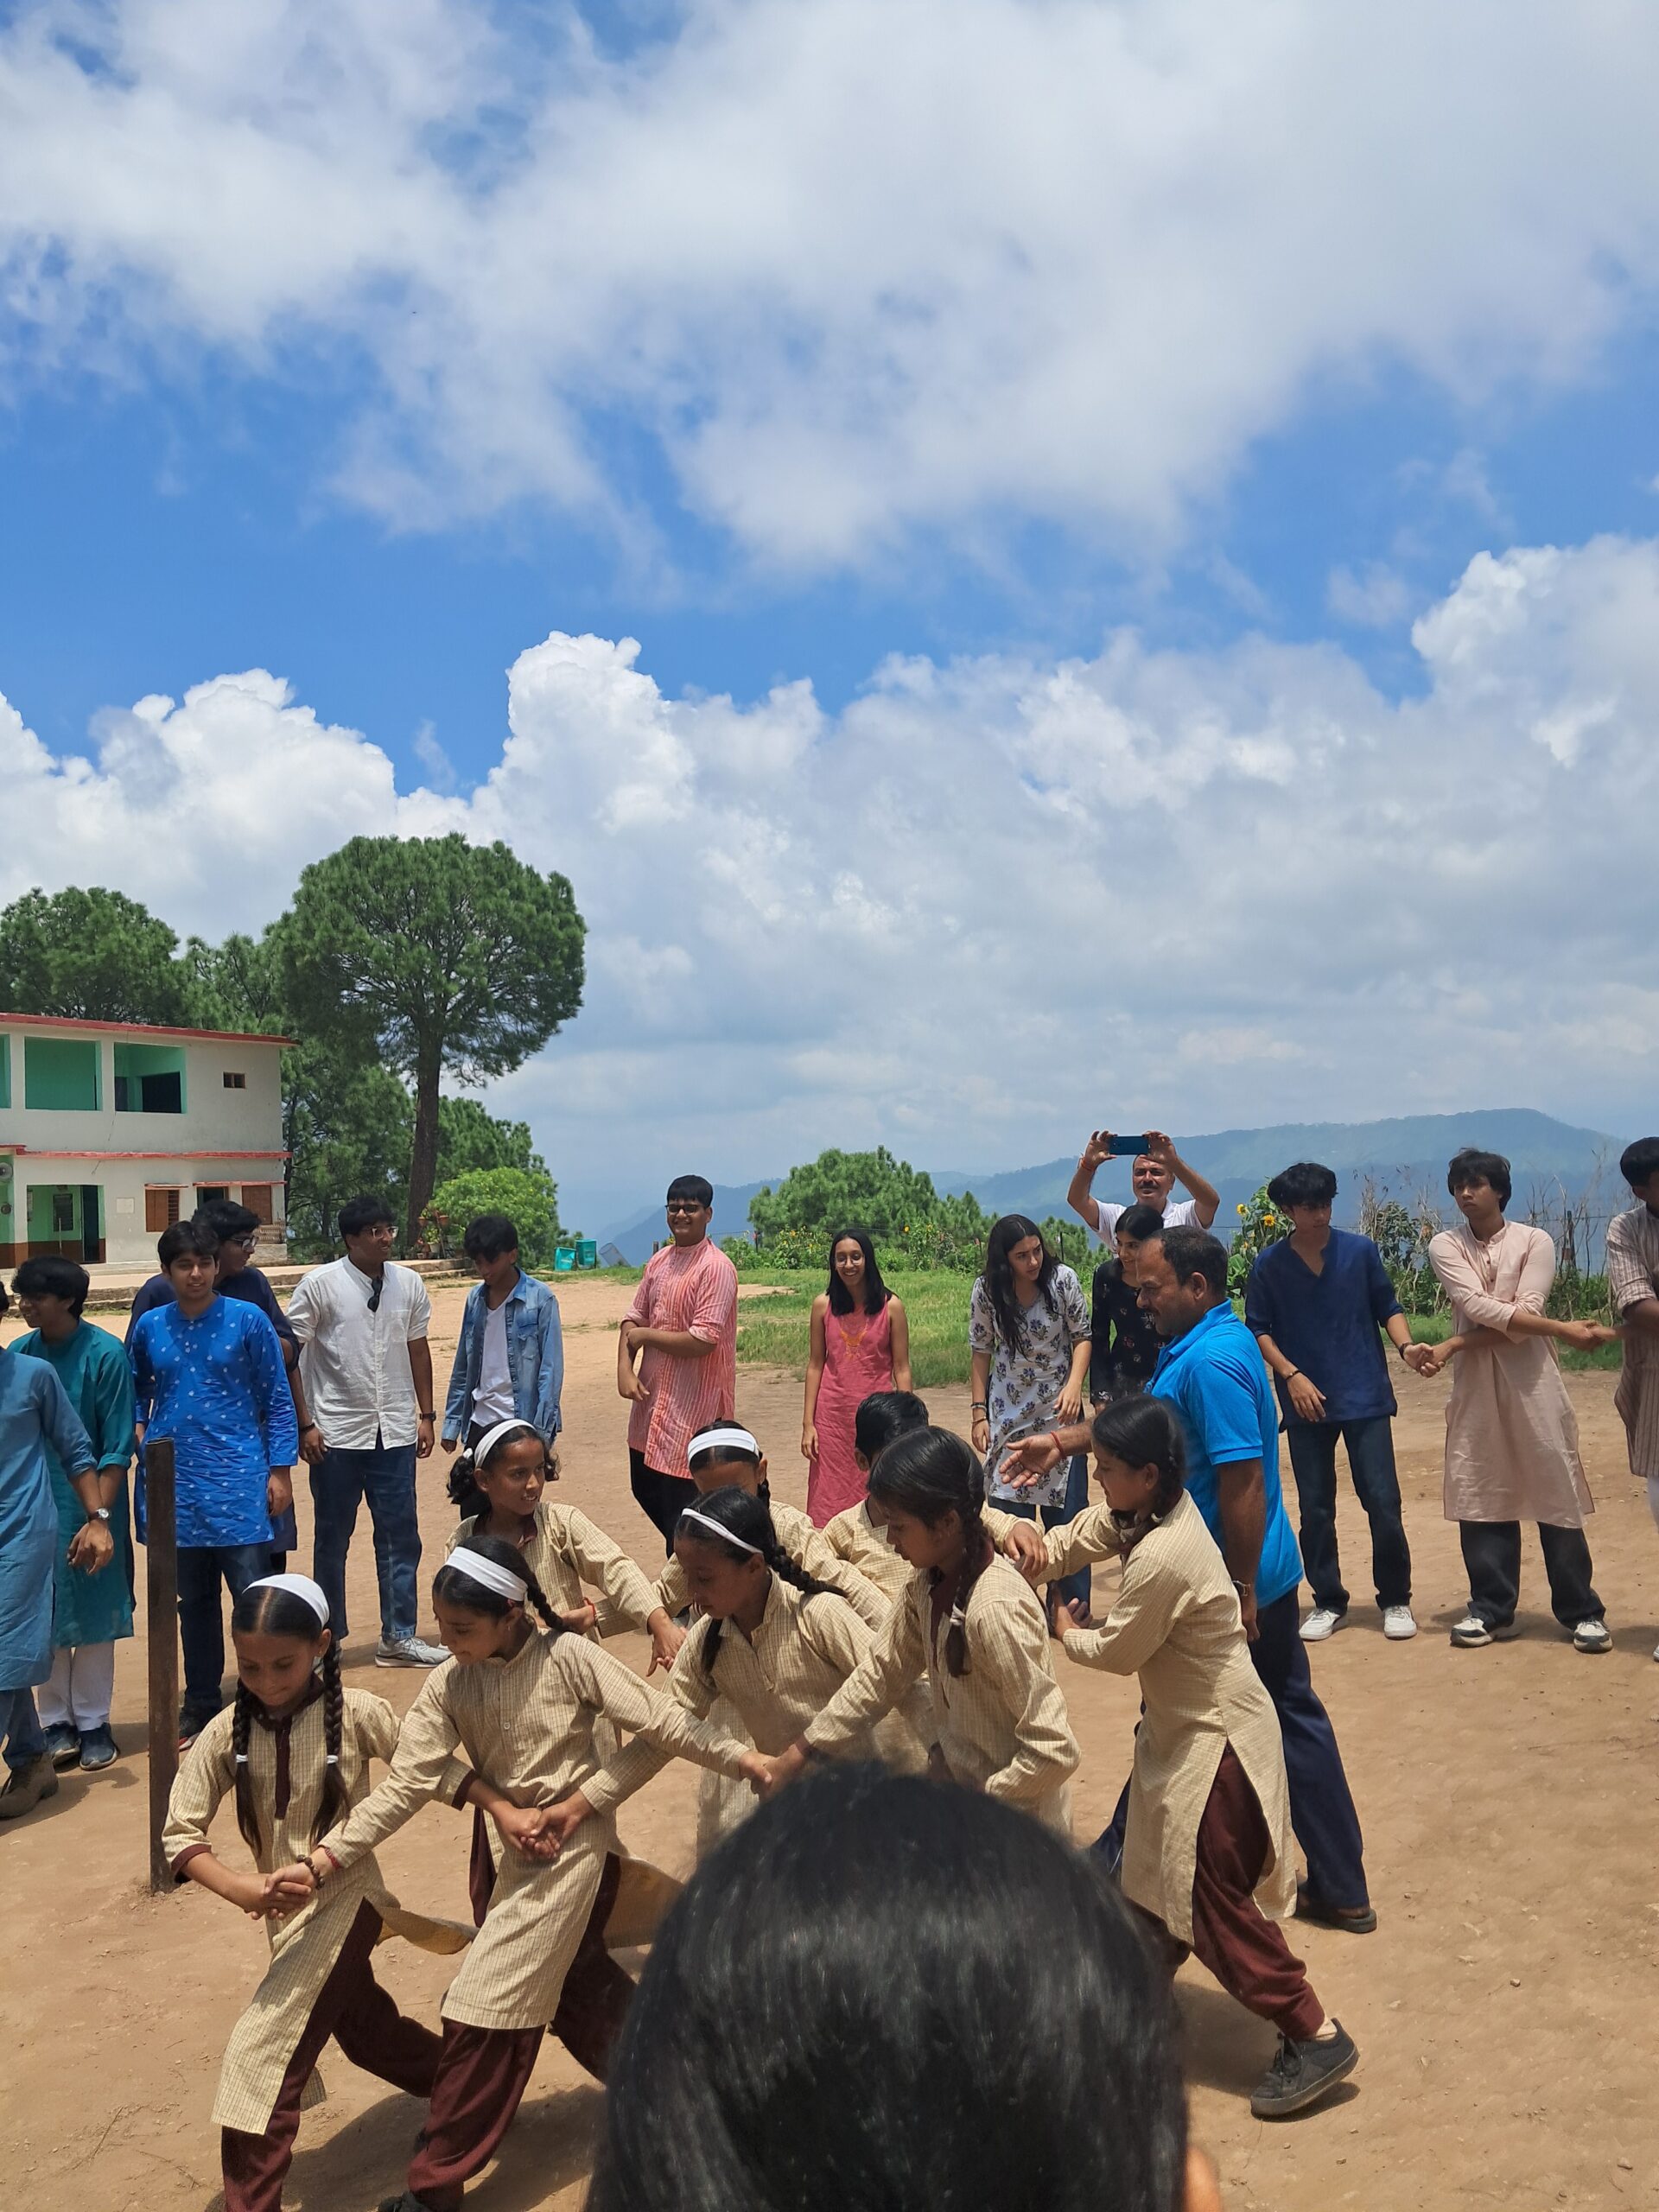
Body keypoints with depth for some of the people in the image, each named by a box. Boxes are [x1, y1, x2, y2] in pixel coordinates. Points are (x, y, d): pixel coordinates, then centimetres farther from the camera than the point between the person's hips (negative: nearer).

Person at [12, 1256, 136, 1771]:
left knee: (93, 1619, 7)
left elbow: (118, 1448, -11)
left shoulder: (104, 1353, -12)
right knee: (44, 1619, 10)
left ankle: (92, 1723, 21)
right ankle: (56, 1723, 24)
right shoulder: (20, 1354, -1)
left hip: (90, 1508, -3)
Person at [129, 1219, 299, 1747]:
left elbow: (277, 1400, -1)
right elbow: (135, 1389, 21)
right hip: (175, 1481, 3)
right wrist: (139, 1431, 2)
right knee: (193, 1601, 14)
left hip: (238, 1481, -3)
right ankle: (200, 1705, 28)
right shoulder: (149, 1326, 5)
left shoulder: (248, 1320, -4)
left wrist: (280, 1471, -5)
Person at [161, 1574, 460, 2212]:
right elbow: (179, 1834, -9)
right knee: (366, 2028, 24)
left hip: (346, 1902, -5)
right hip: (286, 1910, 5)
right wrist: (236, 1886, -26)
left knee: (258, 2056, -13)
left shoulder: (355, 1713, -20)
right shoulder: (227, 1733, -12)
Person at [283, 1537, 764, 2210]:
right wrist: (321, 1862, -23)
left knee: (485, 2003, -5)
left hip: (573, 1844, -6)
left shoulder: (568, 1657, -23)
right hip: (519, 1849, 6)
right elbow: (404, 1785, -13)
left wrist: (745, 1761, -18)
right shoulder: (447, 1686, -10)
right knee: (575, 1991, 22)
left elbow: (658, 1720, -19)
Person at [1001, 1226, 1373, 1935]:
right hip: (1266, 1575, 10)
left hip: (1228, 1584, -10)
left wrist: (1241, 1594, -23)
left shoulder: (1211, 1361, -24)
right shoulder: (1200, 1345, 8)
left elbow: (1243, 1483, -27)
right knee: (1292, 1719, 14)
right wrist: (1064, 1442, 14)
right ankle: (1340, 1889, 24)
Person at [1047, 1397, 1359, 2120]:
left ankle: (1314, 2038, 9)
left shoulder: (1160, 1559, -32)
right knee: (1159, 1871, 23)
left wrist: (1063, 1631, 1)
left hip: (1215, 1738, -9)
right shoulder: (1156, 1508, -6)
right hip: (1180, 1723, 9)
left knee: (1212, 1899, -1)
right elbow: (1085, 1532, 12)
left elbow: (1116, 1652, -18)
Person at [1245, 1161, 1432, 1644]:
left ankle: (1396, 1600, 15)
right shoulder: (1269, 1265, -1)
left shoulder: (1360, 1251, -1)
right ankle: (1328, 1603, 21)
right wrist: (1291, 1375, -9)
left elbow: (1387, 1308, 6)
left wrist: (1406, 1346, -12)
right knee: (1315, 1509, 7)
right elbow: (1258, 1330, 3)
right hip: (1306, 1402, 1)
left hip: (1366, 1398, 0)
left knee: (1383, 1503, -2)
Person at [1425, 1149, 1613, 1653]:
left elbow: (1523, 1316, -11)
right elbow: (1478, 1307, -11)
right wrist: (1564, 1330, -18)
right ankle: (1491, 1609, 15)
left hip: (1533, 1382, -2)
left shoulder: (1535, 1242, 1)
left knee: (1555, 1494, 1)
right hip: (1475, 1386, 2)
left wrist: (1454, 1345, -15)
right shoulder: (1445, 1247, 4)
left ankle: (1582, 1611, 12)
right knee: (1481, 1496, 5)